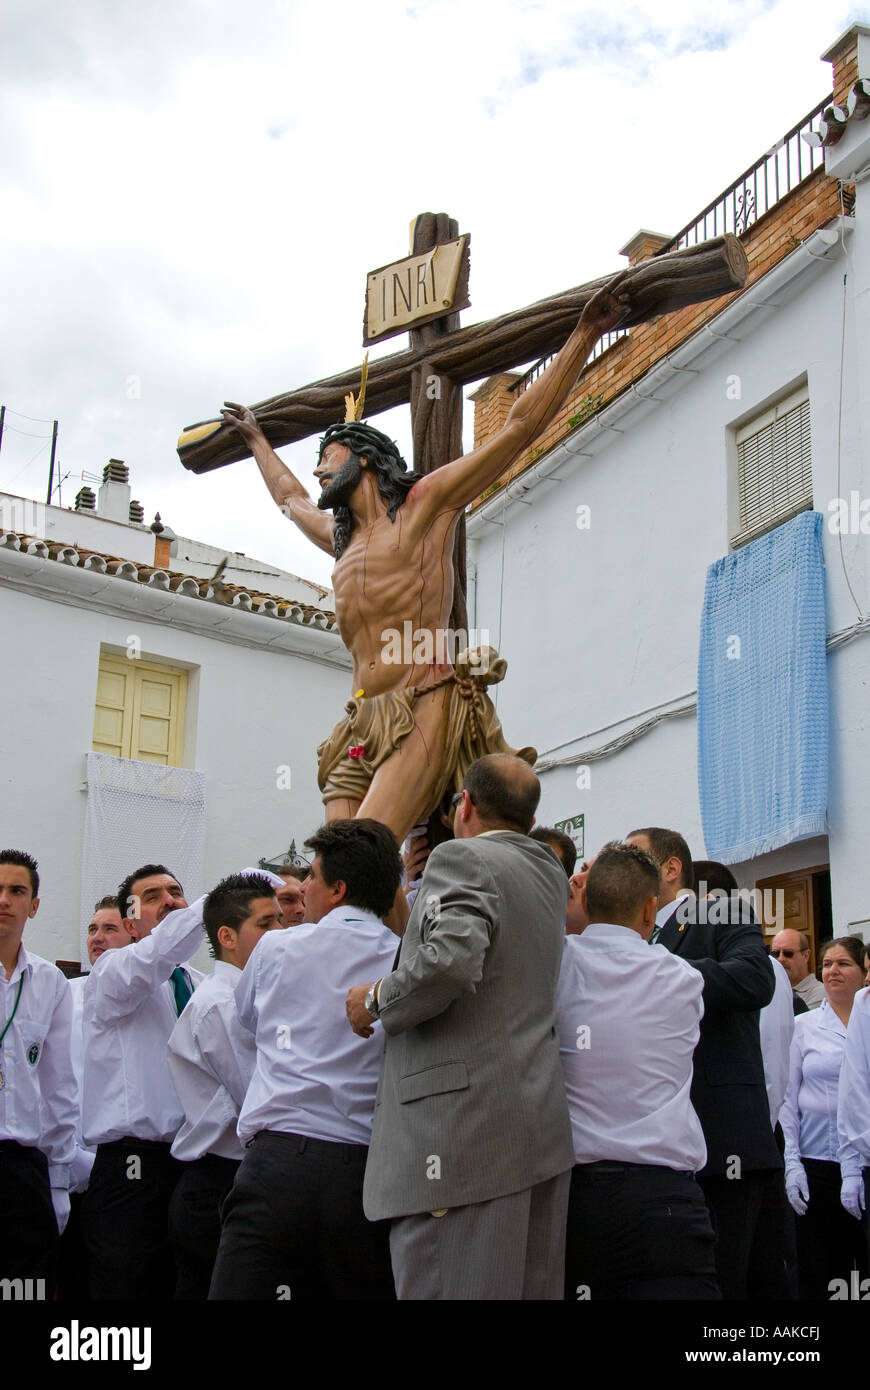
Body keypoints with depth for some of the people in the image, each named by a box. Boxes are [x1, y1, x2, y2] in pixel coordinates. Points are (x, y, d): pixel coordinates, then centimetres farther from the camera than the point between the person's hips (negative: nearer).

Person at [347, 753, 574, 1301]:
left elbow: (452, 956, -25)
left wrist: (377, 999, -7)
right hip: (541, 1128, 9)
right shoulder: (550, 873, 18)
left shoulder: (461, 857, -6)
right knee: (531, 1288, 10)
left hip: (463, 1130, -8)